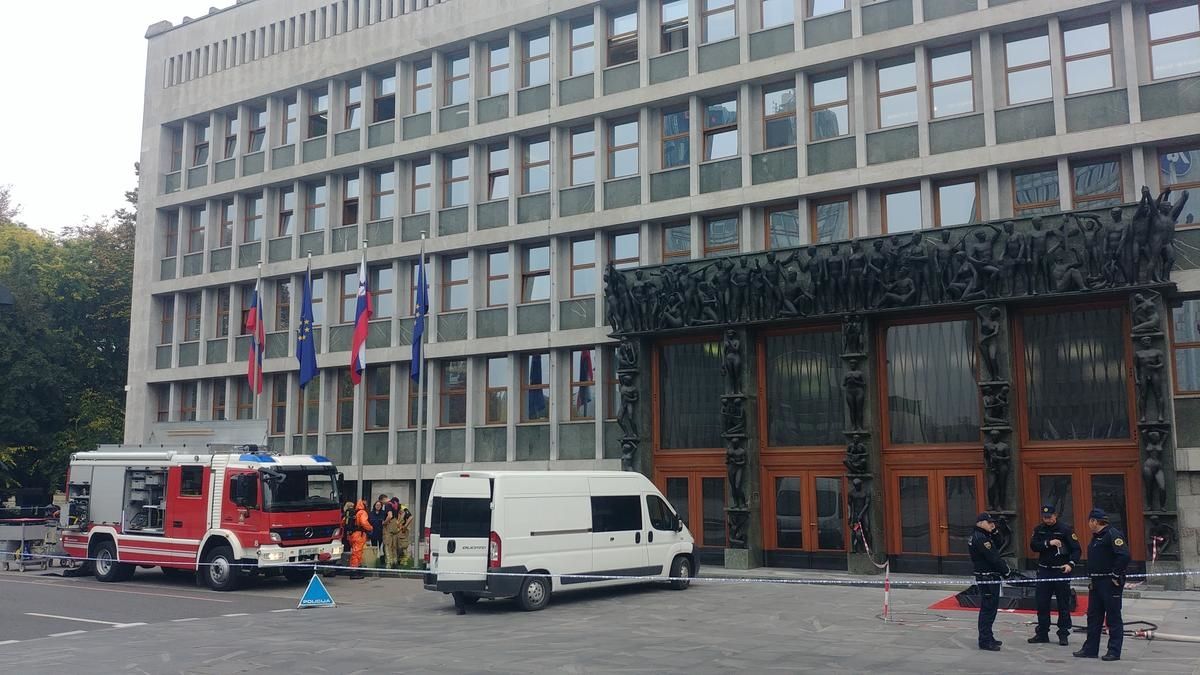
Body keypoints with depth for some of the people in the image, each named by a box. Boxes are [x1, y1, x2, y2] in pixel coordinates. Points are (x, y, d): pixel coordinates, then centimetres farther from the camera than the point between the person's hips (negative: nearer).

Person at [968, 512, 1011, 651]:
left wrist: (994, 533, 5)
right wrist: (1006, 570, -7)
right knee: (988, 609, -8)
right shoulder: (980, 538, -18)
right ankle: (985, 641, -5)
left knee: (990, 608, 17)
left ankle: (987, 637, 26)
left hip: (989, 578, 11)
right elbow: (993, 558, -20)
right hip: (987, 578, -11)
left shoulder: (984, 536, 17)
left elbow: (997, 548, 17)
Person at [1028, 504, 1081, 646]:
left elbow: (1076, 549, -7)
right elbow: (1033, 545, -5)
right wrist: (1048, 543, -19)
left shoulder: (1066, 529, -5)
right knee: (1042, 604, 5)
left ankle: (1063, 634, 10)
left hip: (1061, 571, -3)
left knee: (1063, 605, 1)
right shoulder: (1039, 529, 7)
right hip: (1044, 571, 4)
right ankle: (1042, 633, 14)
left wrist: (1071, 564, -22)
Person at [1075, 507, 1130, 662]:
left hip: (1110, 583, -10)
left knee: (1113, 617, -1)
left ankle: (1114, 652, 5)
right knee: (1093, 616, 13)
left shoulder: (1113, 534, -15)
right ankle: (1090, 649, 19)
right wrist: (1091, 578, 18)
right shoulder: (1096, 536, 17)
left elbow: (1124, 556, -25)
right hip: (1096, 583, 10)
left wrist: (1116, 576, -21)